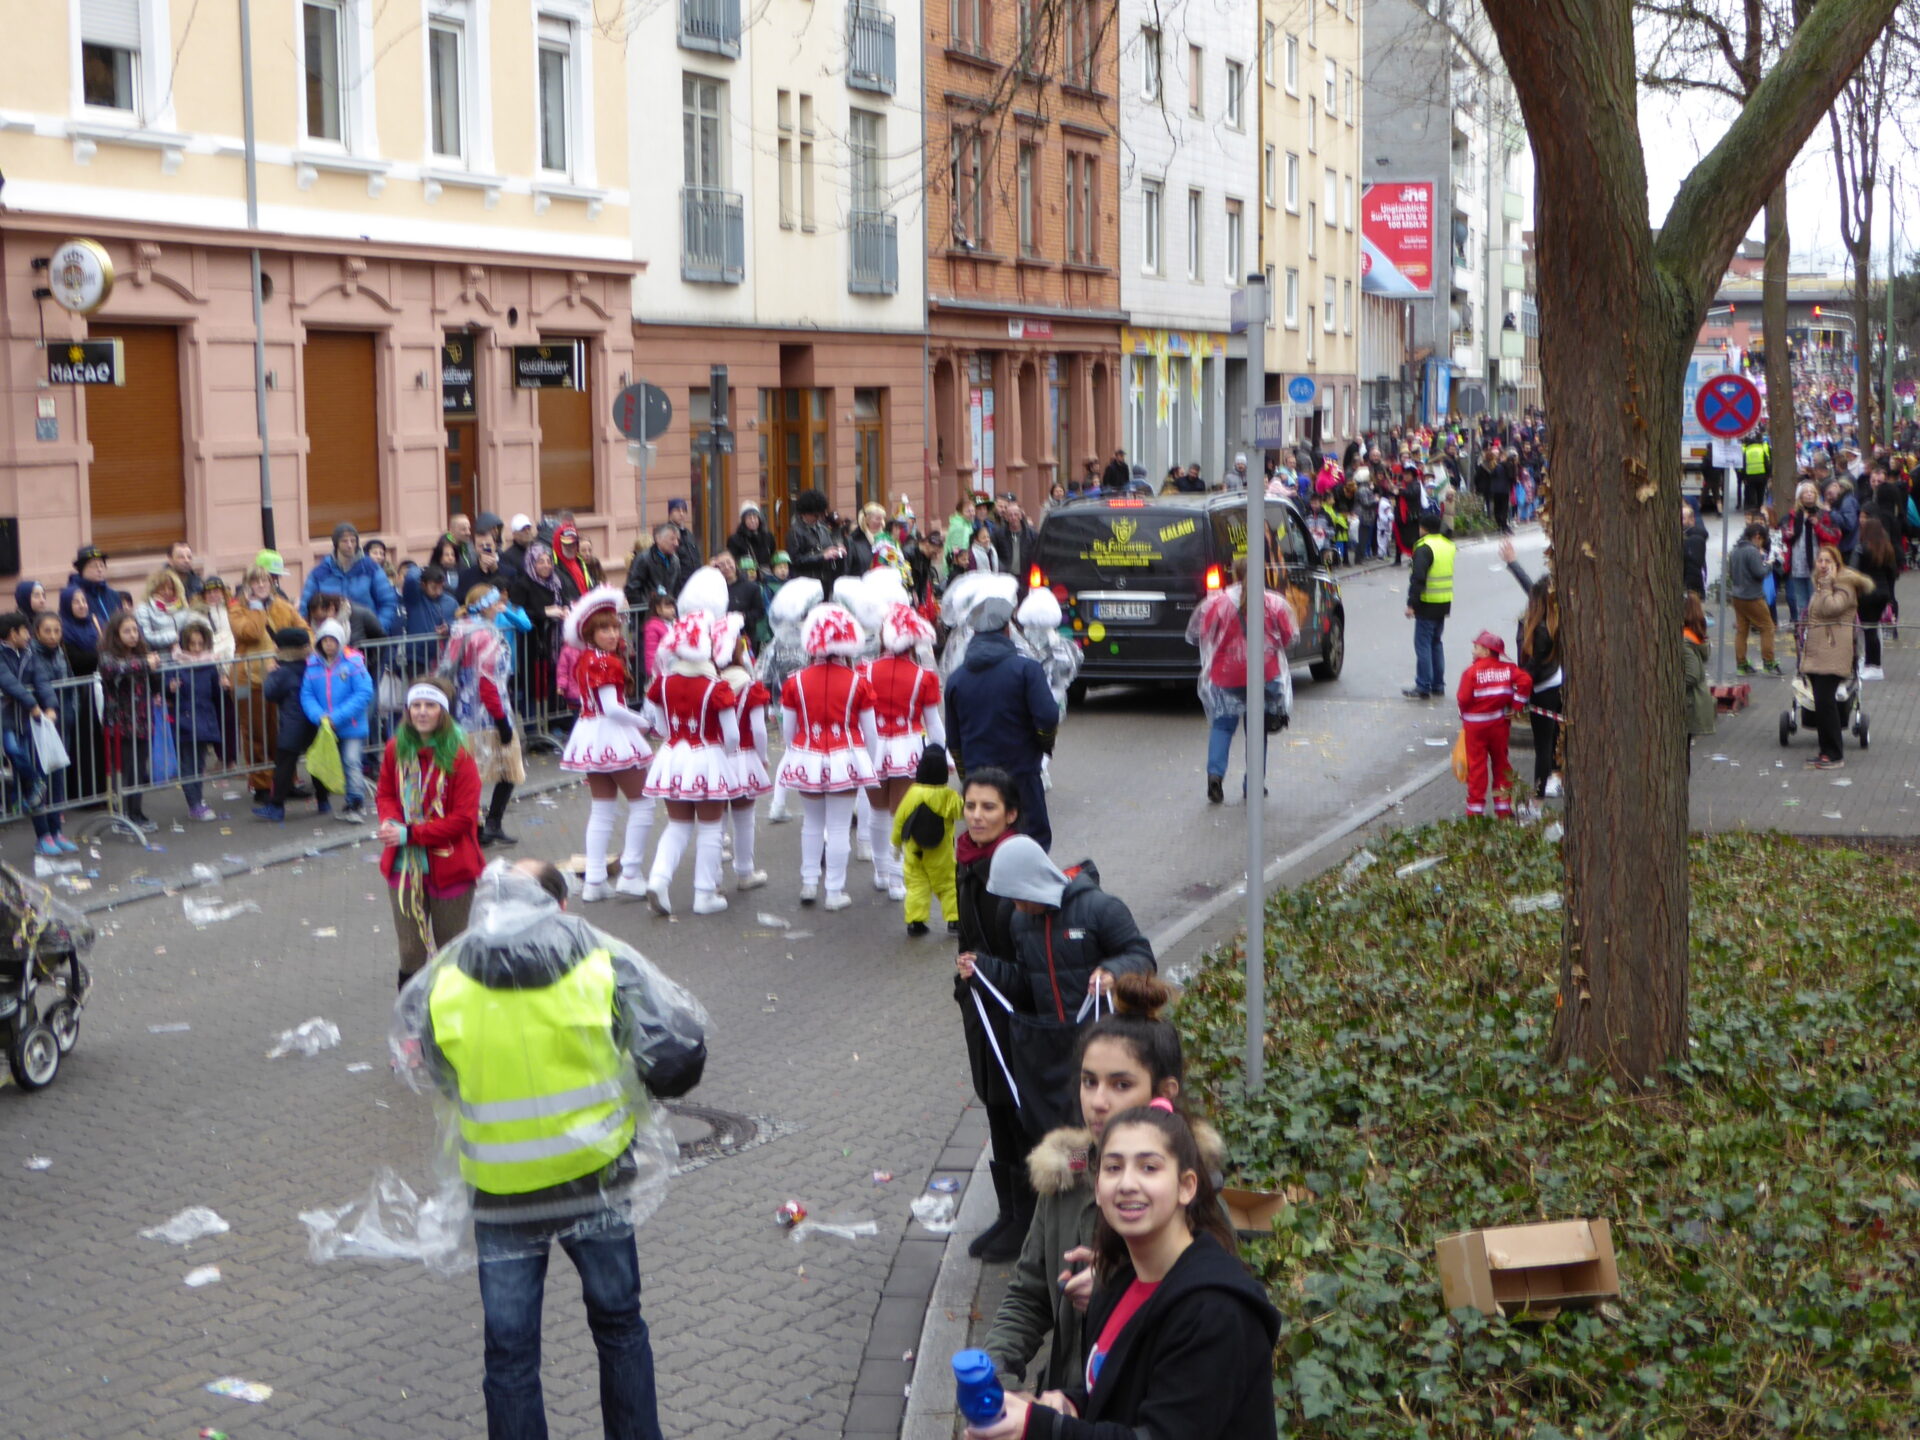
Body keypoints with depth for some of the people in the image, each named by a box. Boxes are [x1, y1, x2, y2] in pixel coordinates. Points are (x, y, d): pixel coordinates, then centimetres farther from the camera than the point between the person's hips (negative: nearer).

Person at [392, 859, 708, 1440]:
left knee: (509, 1353, 11)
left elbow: (416, 1066, 4)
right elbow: (678, 1055, -11)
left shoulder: (441, 982, -10)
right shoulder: (609, 965, -12)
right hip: (597, 1185, 1)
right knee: (618, 1325, 21)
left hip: (502, 1200, 0)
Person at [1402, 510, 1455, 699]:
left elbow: (1418, 578, -21)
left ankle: (1423, 688, -3)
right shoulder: (1448, 545, 11)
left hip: (1427, 605, -8)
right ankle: (1438, 686, 19)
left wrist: (1411, 603, -18)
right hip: (1444, 604, 8)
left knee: (1423, 644, -3)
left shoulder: (1424, 548, -16)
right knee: (1436, 643, 16)